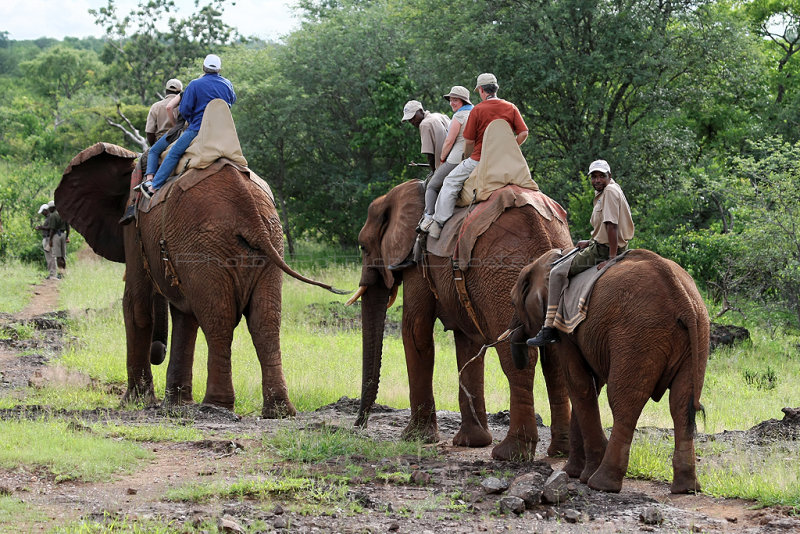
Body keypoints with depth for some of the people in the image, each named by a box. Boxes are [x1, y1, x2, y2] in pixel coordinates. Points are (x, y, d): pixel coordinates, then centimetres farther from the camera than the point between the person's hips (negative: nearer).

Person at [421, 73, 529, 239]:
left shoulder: (477, 110, -9)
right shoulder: (511, 108, 2)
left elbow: (469, 141, -7)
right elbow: (523, 133, 0)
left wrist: (468, 156, 12)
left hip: (479, 161, -5)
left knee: (451, 182, 6)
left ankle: (438, 222, 0)